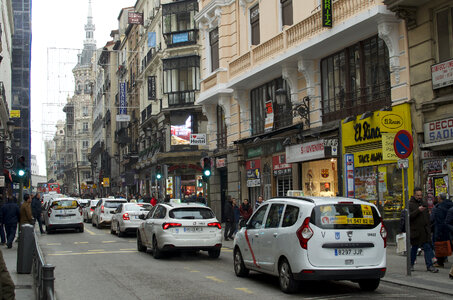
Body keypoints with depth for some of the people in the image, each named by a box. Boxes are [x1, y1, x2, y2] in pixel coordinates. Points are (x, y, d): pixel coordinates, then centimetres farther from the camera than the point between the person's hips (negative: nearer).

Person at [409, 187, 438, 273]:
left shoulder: (424, 204, 14)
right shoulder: (410, 204, -6)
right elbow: (409, 216, -18)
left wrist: (428, 228, 15)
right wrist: (418, 210, -27)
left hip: (425, 230, 5)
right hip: (415, 230, -5)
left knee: (427, 247, -2)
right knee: (414, 248, 6)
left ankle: (429, 265, -1)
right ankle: (411, 264, 21)